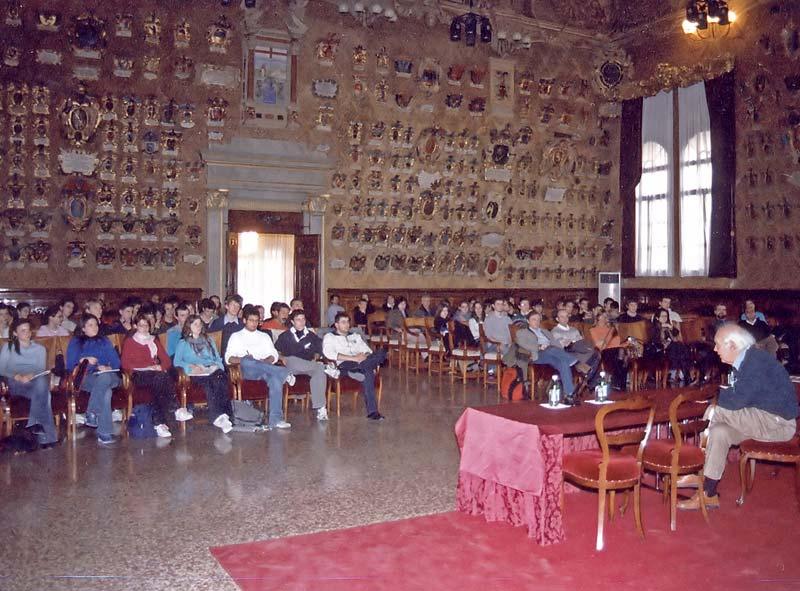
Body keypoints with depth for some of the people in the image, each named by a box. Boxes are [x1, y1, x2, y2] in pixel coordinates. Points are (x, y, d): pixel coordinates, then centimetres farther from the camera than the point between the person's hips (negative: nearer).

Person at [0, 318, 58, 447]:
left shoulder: (40, 349, 23)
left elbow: (41, 370, 8)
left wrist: (31, 375, -16)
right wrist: (17, 376, -17)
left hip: (35, 381, 2)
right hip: (15, 384, -2)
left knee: (41, 382, -38)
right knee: (41, 390, -35)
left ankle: (35, 425, -39)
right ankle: (47, 435, -40)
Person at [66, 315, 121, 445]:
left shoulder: (104, 341, 24)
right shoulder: (75, 342, 19)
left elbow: (116, 362, 12)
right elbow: (70, 365, 6)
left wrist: (107, 368, -8)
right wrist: (85, 361, -10)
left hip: (109, 376, 2)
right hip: (85, 378, -2)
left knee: (104, 378, -40)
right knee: (106, 391, -37)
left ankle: (91, 415, -35)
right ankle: (104, 433, -39)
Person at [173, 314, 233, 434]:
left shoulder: (209, 341, 34)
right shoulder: (183, 343, 23)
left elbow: (218, 358, 26)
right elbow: (176, 362, 9)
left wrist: (216, 366, 3)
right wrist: (192, 366, -8)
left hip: (212, 370, 2)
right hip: (196, 373, -2)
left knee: (220, 378, -36)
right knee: (208, 383, -38)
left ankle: (225, 414, -49)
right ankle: (218, 416, -50)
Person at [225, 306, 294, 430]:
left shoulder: (264, 336, 28)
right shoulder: (236, 336, 21)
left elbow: (274, 356, 16)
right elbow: (228, 358, 7)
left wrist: (264, 362, -7)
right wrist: (242, 359, -14)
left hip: (266, 368, 2)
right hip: (247, 370, -1)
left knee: (276, 379, -35)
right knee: (247, 361, -39)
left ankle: (275, 419, -41)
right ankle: (285, 373, -42)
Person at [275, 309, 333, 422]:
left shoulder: (311, 336, 22)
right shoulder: (285, 336, 16)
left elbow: (318, 351, 24)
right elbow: (276, 350, 13)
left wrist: (315, 359, 4)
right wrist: (282, 358, -5)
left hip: (309, 365, 1)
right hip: (291, 367, -1)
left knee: (319, 372, -35)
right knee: (292, 360, -41)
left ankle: (320, 408, -39)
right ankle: (324, 367, -33)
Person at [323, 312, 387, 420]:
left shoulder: (355, 336, 36)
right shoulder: (329, 337, 16)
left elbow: (367, 350, 23)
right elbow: (329, 354, -7)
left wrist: (367, 357, -7)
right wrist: (354, 358, -16)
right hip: (345, 365, -6)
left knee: (382, 352, -30)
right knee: (368, 373, -41)